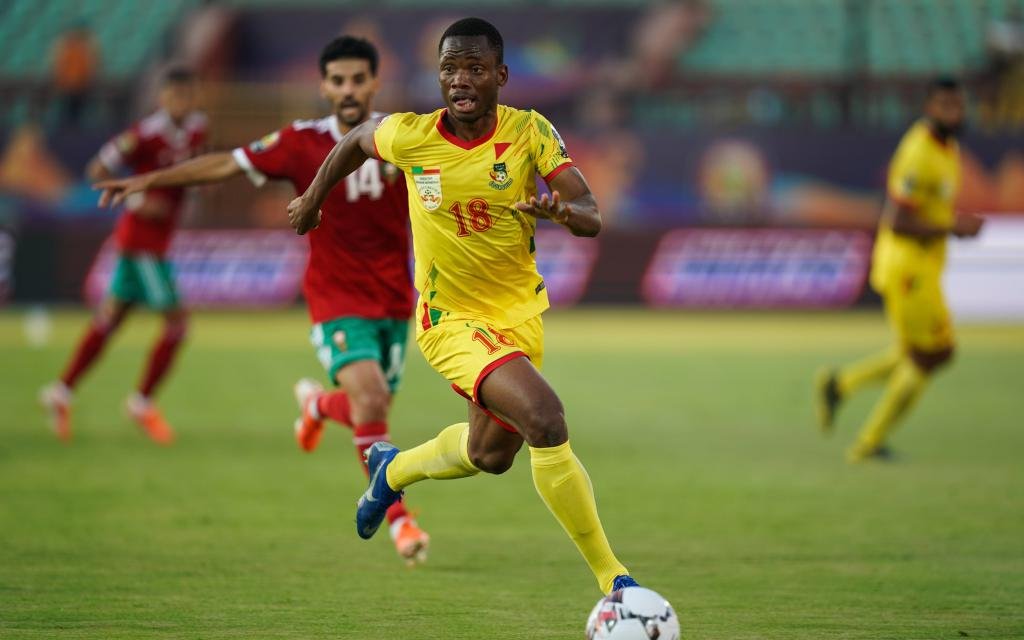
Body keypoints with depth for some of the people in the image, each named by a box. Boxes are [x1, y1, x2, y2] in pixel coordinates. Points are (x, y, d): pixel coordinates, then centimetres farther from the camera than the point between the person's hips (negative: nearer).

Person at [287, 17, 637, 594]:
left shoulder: (530, 132, -13)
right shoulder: (410, 136, -14)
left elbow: (592, 217, -19)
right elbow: (356, 139, 9)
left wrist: (561, 210, -42)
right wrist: (313, 200, 21)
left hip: (521, 312, 4)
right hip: (452, 319, -4)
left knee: (491, 455, 22)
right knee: (546, 419, -26)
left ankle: (393, 470, 55)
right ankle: (612, 578, -19)